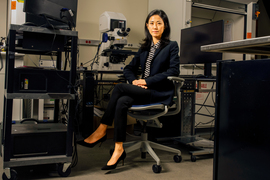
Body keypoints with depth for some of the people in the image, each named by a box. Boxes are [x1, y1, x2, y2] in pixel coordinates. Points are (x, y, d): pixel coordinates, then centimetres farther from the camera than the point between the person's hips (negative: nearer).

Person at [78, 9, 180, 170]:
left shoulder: (172, 46, 3)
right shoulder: (145, 47, 20)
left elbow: (173, 71, -10)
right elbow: (129, 68, 20)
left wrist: (146, 81, -16)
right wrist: (134, 80, -4)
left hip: (161, 93, -5)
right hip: (143, 91, 6)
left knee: (119, 88, -25)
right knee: (121, 102, -28)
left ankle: (102, 130, -15)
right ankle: (119, 150, -26)